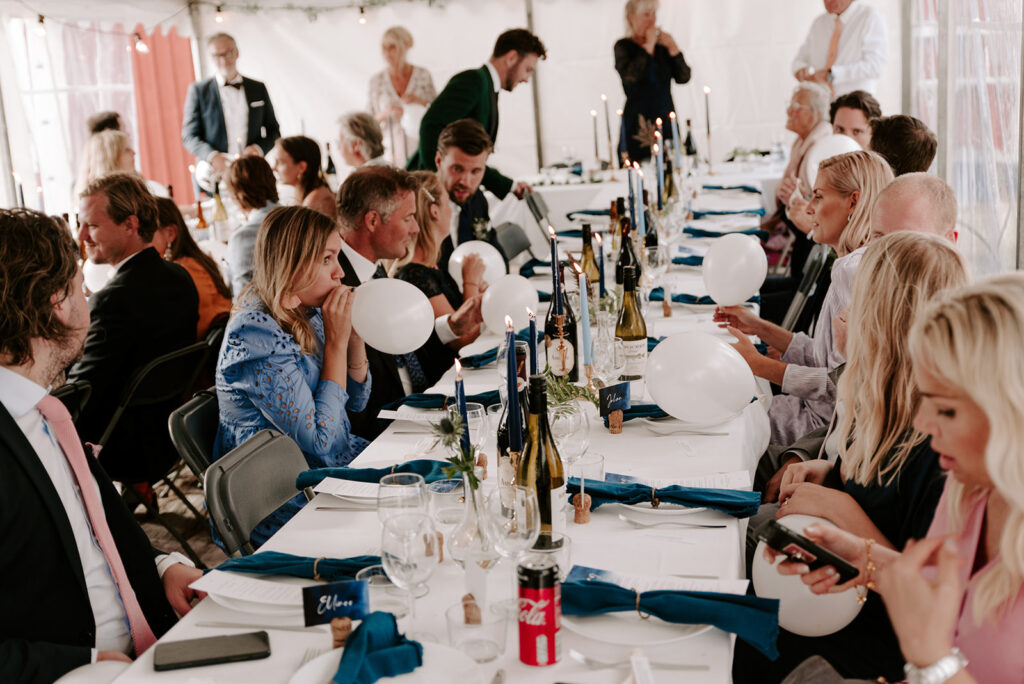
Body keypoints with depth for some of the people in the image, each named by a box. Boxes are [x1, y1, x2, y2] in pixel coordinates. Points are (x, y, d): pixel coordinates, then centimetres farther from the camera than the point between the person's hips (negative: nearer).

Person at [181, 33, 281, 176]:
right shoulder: (198, 90, 8)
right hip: (214, 173, -2)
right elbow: (189, 136, 4)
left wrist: (259, 148, -4)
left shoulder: (258, 89, 14)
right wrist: (212, 156, -15)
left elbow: (274, 131, 17)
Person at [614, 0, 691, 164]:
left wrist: (673, 48, -4)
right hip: (638, 124, -4)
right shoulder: (623, 46, 2)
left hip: (666, 119, 4)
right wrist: (649, 46, -11)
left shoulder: (662, 46, 13)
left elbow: (683, 77, 6)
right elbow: (631, 75, -17)